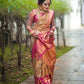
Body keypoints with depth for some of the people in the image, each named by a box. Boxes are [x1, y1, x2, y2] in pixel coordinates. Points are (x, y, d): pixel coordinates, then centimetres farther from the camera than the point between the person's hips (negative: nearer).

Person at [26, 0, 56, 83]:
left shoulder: (51, 12, 7)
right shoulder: (34, 12, -2)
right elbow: (28, 25, 4)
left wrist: (52, 31, -4)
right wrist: (33, 33, -13)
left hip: (48, 39, 3)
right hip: (38, 39, -3)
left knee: (49, 59, 3)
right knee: (39, 60, -7)